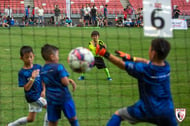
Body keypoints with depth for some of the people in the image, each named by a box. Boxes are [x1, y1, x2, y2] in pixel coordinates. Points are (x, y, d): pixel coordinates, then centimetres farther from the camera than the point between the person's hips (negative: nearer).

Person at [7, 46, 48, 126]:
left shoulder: (38, 67, -1)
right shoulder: (22, 72, -14)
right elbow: (26, 88, -15)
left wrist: (44, 91, -7)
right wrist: (32, 78, -27)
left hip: (40, 95, 6)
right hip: (32, 96, -6)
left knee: (30, 119, 15)